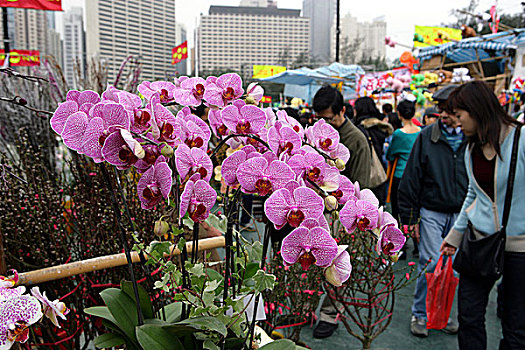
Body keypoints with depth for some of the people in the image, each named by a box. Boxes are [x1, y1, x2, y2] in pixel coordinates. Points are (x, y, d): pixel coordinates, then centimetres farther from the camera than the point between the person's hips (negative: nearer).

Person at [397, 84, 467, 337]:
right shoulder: (427, 137, -2)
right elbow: (412, 179, -2)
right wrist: (409, 217, -4)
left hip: (461, 215, 2)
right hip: (431, 213, -2)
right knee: (430, 264, -3)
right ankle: (420, 314, 15)